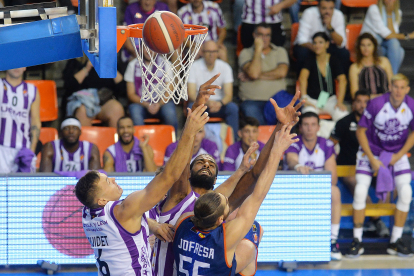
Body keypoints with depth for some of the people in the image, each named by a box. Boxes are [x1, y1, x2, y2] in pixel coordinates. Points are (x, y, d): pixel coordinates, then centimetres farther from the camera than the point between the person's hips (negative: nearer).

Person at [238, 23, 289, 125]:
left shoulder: (280, 51, 16)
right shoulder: (245, 53, 10)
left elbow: (282, 72, -4)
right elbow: (254, 73, -10)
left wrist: (258, 76, -5)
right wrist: (258, 49, -4)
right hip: (252, 100, -2)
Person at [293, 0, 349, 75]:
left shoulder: (338, 15, -15)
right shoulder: (309, 13, -23)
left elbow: (341, 44, -19)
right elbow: (302, 40, -28)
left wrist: (330, 27, -35)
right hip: (308, 45, -2)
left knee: (344, 53, -26)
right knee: (302, 52, -36)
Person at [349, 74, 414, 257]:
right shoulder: (376, 104, -22)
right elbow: (361, 131, -12)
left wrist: (399, 155, -7)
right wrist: (372, 160, -15)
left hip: (397, 154, 2)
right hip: (371, 151, -2)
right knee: (360, 190, -15)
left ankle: (395, 241, 0)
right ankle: (357, 241, -4)